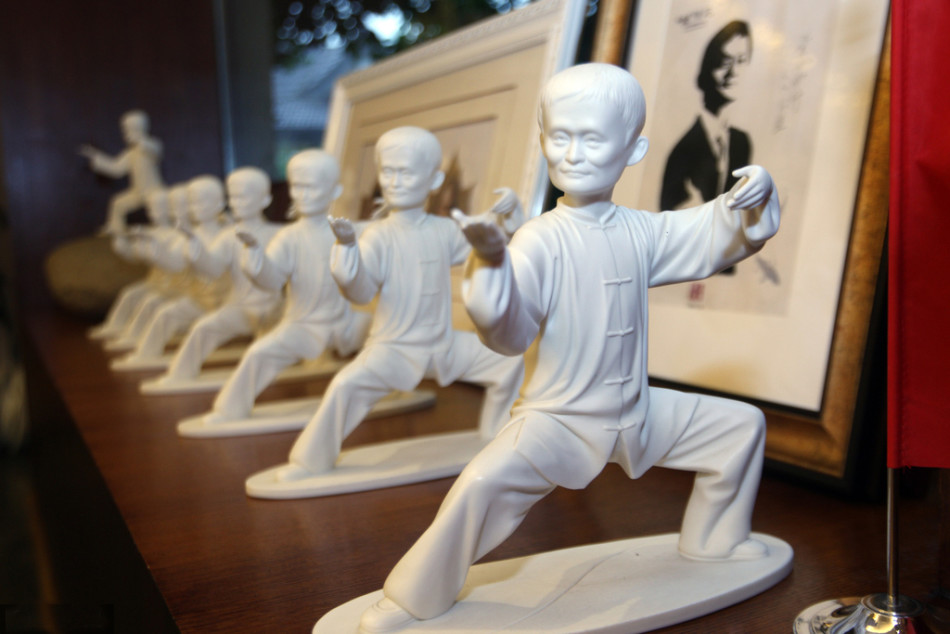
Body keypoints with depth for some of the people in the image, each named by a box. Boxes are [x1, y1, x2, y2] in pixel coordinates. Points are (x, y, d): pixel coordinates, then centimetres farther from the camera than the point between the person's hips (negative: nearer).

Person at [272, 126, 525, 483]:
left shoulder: (444, 229, 1)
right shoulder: (380, 236, -15)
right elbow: (361, 292, -25)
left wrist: (498, 220, 6)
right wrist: (347, 248, -39)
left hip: (445, 343, 5)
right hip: (394, 346, -5)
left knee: (509, 363, 4)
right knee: (346, 384, -28)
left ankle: (494, 434, 26)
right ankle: (313, 460, -6)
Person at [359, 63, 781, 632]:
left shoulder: (641, 231, 0)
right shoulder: (542, 240, -20)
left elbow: (710, 237, 12)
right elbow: (509, 334, -30)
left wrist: (749, 204, -8)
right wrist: (492, 263, -47)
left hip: (640, 412, 7)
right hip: (558, 419, -6)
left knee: (743, 424, 15)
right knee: (484, 482, -30)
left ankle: (714, 539, 36)